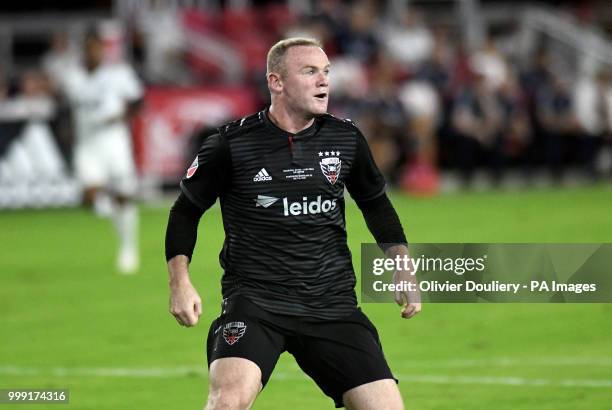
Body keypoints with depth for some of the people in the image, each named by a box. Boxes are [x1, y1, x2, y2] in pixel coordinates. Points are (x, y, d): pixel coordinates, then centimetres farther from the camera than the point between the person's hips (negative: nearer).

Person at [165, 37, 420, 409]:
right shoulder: (232, 145, -5)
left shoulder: (346, 139, 4)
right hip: (254, 298, -4)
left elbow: (375, 203, 22)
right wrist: (180, 280, -3)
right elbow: (186, 211, 8)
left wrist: (403, 266, 12)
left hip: (333, 305, 4)